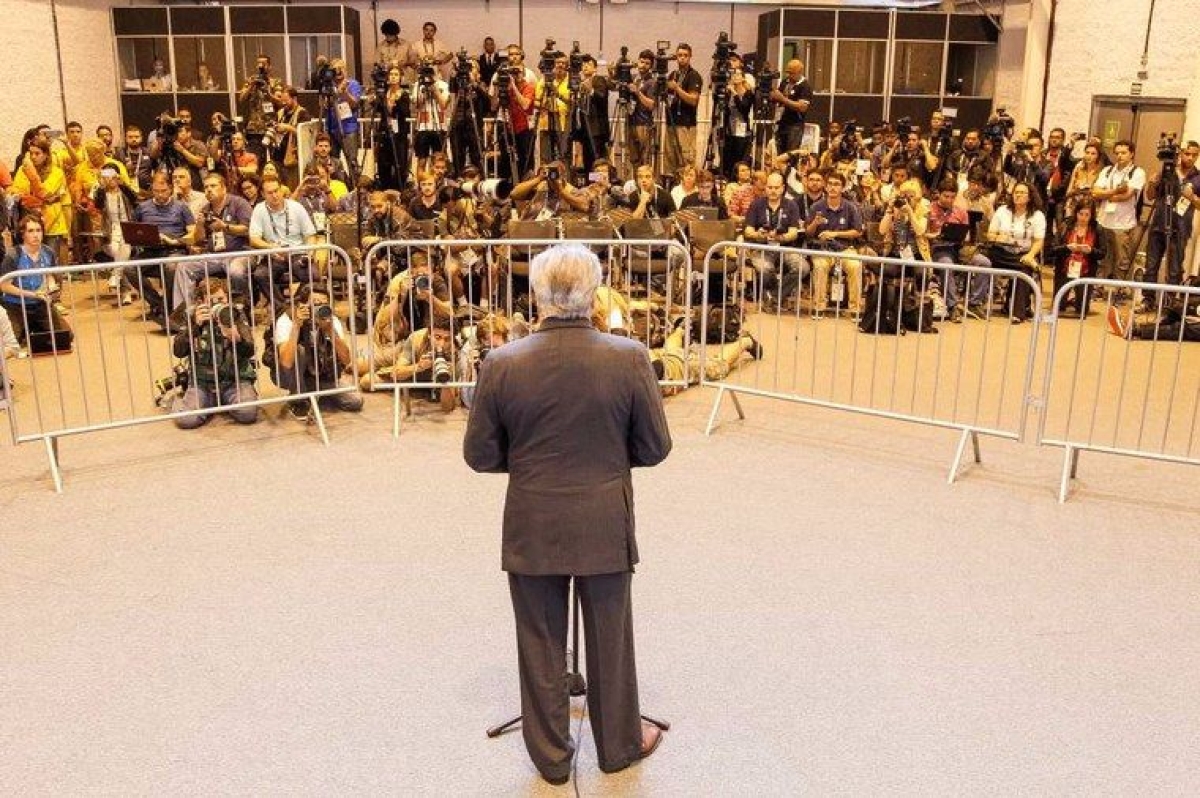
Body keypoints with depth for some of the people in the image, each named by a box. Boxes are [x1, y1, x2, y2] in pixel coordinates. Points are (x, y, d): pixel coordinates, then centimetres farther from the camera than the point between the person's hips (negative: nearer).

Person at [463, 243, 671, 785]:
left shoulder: (502, 364, -12)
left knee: (540, 644, 16)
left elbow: (480, 455, -4)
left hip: (532, 530, 0)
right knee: (610, 638, 18)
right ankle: (619, 744, 37)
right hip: (606, 525, 0)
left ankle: (551, 756, 32)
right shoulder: (629, 358, -13)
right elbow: (655, 447, -5)